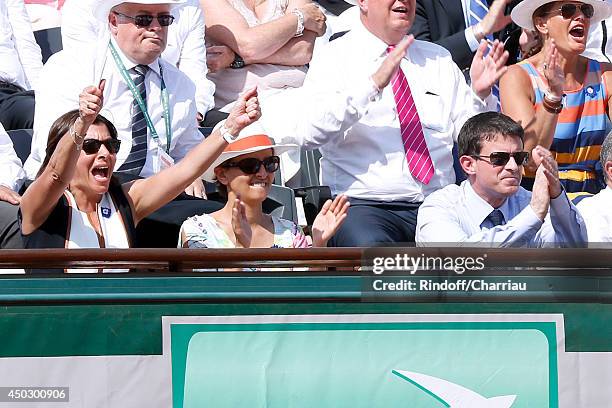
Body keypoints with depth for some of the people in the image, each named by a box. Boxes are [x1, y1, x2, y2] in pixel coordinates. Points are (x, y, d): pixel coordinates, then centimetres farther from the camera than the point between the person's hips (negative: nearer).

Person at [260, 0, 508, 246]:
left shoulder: (439, 59, 18)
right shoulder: (335, 57, 4)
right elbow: (307, 133, -14)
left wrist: (480, 94, -2)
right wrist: (374, 84, -22)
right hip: (363, 204, -4)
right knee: (372, 249, -37)